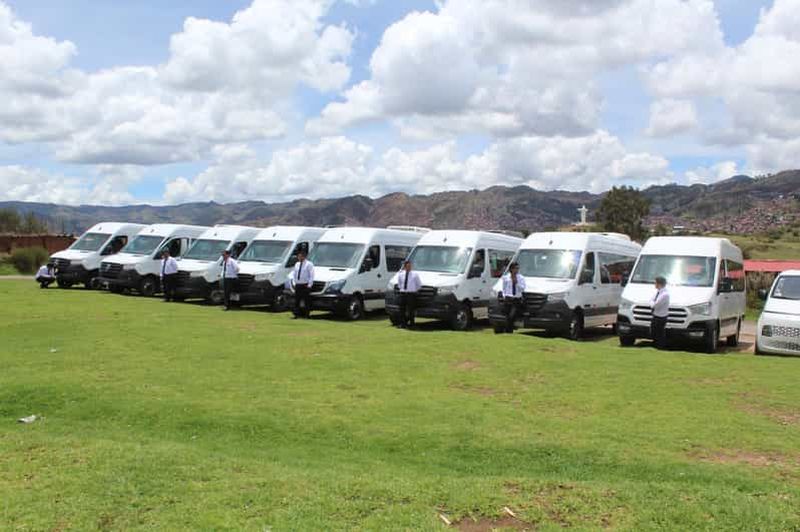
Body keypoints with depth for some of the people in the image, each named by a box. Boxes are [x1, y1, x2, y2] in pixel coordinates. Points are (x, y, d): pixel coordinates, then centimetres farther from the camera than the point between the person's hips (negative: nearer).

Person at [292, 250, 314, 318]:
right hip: (297, 285, 6)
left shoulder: (309, 264, -5)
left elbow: (311, 275, -9)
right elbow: (294, 274, 21)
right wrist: (294, 282, 10)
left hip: (305, 285, -6)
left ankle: (306, 315, 2)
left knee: (306, 301, -3)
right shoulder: (297, 264, 15)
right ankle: (297, 314, 5)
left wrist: (309, 285, -14)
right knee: (297, 300, 2)